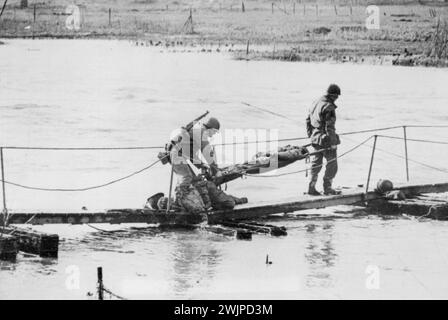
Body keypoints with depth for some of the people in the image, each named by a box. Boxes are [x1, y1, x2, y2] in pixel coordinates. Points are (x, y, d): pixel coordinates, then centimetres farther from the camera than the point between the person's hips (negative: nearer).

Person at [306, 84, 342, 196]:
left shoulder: (316, 104, 9)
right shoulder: (329, 107, -18)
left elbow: (308, 120, 15)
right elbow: (329, 127, -21)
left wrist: (310, 135, 22)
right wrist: (333, 142, -17)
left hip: (315, 139, 8)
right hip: (326, 140, -8)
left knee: (316, 163, 15)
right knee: (332, 164, 4)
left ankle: (311, 187, 17)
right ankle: (327, 188, 8)